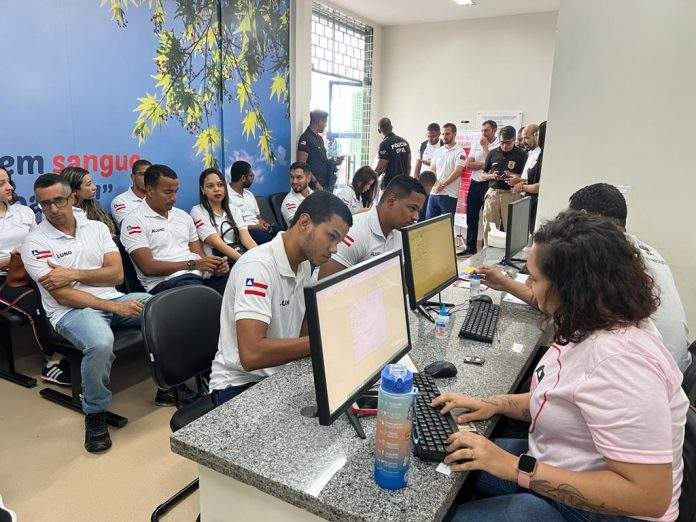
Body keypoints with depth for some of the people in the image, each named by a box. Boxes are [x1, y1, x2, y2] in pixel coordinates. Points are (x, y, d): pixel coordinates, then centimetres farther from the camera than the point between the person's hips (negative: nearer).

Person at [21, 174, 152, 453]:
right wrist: (116, 308, -19)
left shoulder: (97, 228, 9)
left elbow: (117, 274, 1)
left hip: (113, 299, 5)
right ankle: (95, 413, -9)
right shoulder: (35, 243, -4)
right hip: (71, 310, -4)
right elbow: (63, 296, -12)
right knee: (100, 343, -37)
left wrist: (74, 274, -14)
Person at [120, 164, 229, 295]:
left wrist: (215, 267, -5)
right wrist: (192, 264, -14)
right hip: (165, 281, -6)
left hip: (200, 275, 6)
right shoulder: (134, 221, 0)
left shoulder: (183, 216, 21)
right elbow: (148, 268, -9)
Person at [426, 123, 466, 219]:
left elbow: (457, 172, -12)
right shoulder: (438, 151, 15)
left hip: (449, 194, -5)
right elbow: (432, 170, 11)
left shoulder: (459, 152, -3)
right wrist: (436, 185, -7)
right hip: (434, 192, 6)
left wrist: (442, 185, -13)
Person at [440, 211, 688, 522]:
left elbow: (649, 497, -31)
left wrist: (517, 467, -31)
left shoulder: (619, 360, -33)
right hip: (560, 467, 8)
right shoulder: (594, 325, -3)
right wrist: (496, 404, -3)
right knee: (455, 467, 5)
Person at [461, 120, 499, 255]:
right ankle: (470, 248, 20)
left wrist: (485, 146, -10)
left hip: (488, 184, -6)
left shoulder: (499, 146, -6)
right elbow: (468, 164, 3)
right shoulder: (477, 145, 12)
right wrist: (484, 165, -10)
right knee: (471, 218, 10)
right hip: (475, 183, 6)